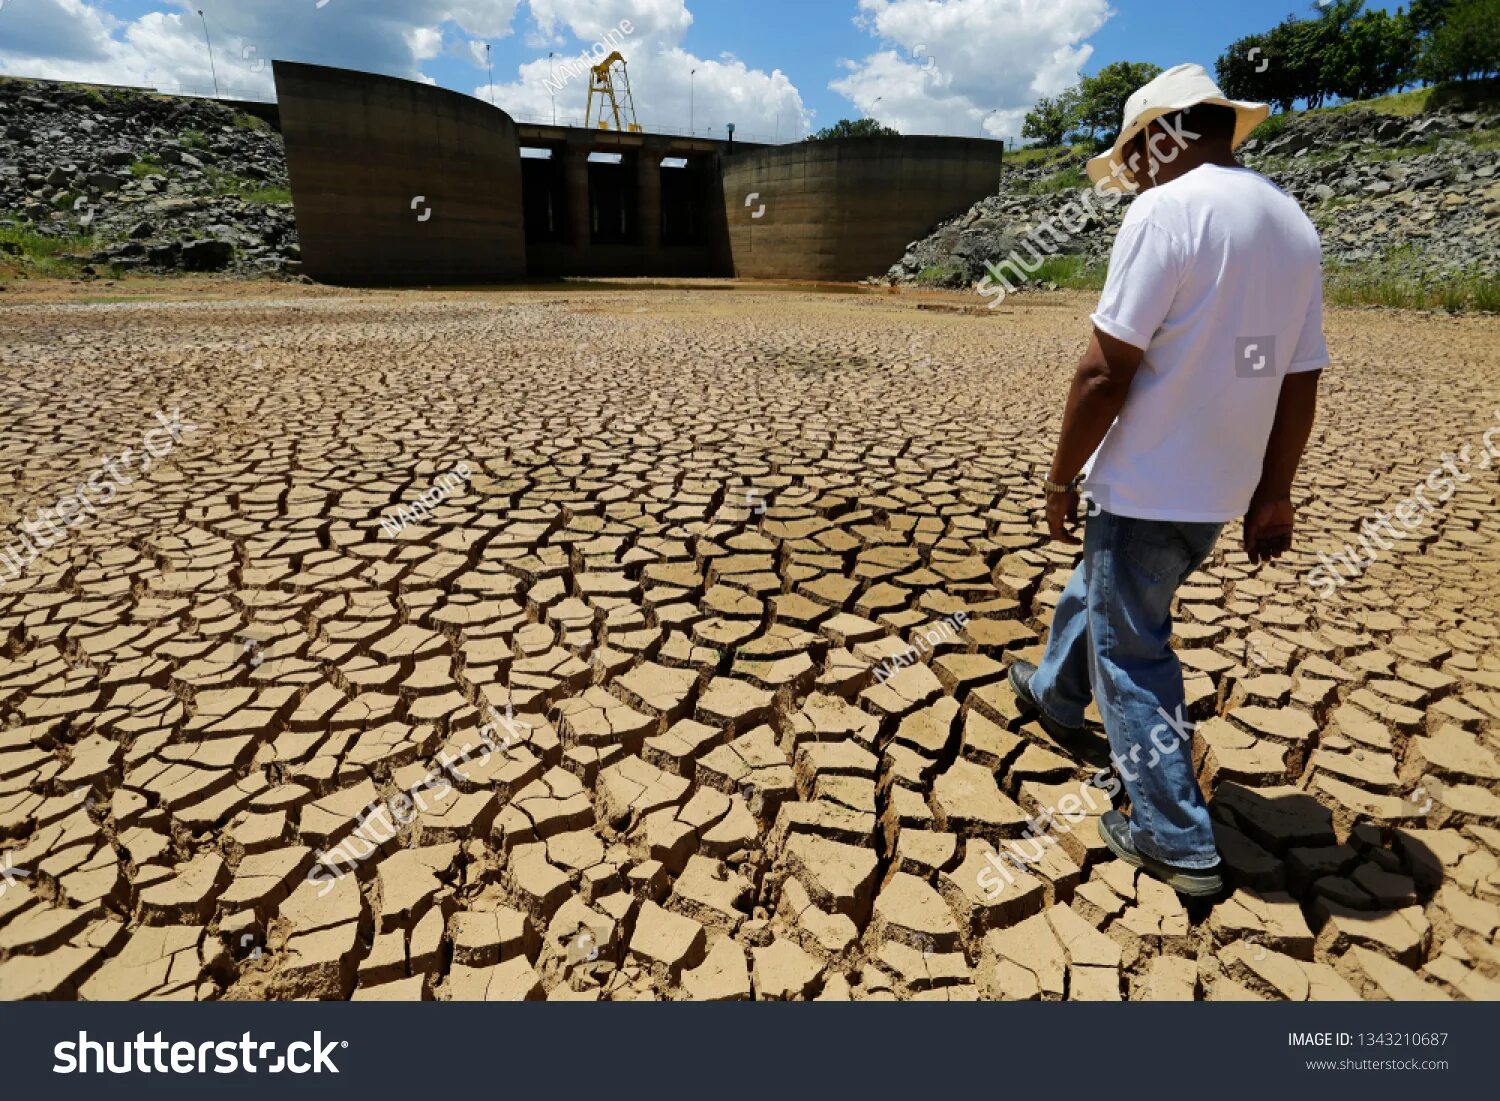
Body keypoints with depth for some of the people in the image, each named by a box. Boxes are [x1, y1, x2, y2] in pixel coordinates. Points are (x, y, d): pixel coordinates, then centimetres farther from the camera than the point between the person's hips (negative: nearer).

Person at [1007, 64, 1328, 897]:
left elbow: (1106, 370, -21)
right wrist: (1273, 495, 16)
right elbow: (1300, 382, 10)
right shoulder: (1295, 225, 9)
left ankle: (1178, 845, 15)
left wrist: (1062, 477, -10)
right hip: (1223, 490, 9)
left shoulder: (1167, 211, -15)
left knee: (1132, 655, 5)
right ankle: (1055, 695, 51)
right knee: (1099, 588, 28)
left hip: (1147, 484, -8)